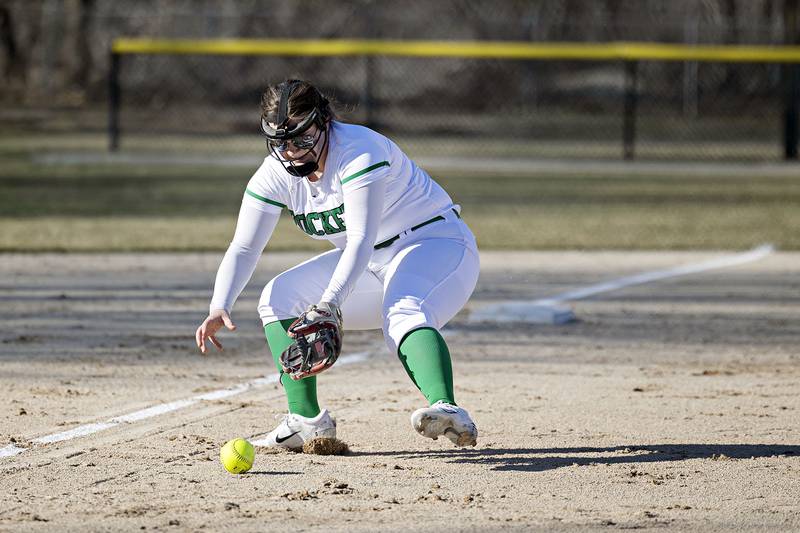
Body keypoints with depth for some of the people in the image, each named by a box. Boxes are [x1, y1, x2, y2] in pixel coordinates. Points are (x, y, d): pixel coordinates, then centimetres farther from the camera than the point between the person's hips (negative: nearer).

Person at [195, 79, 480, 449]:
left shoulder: (358, 151, -27)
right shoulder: (276, 174, -7)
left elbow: (361, 239, -35)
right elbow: (244, 247, -12)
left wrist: (331, 303, -48)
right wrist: (219, 307, -30)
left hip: (436, 243, -8)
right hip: (371, 265, 8)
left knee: (402, 314, -38)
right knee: (279, 297, -2)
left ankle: (447, 409, -61)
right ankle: (307, 419, -2)